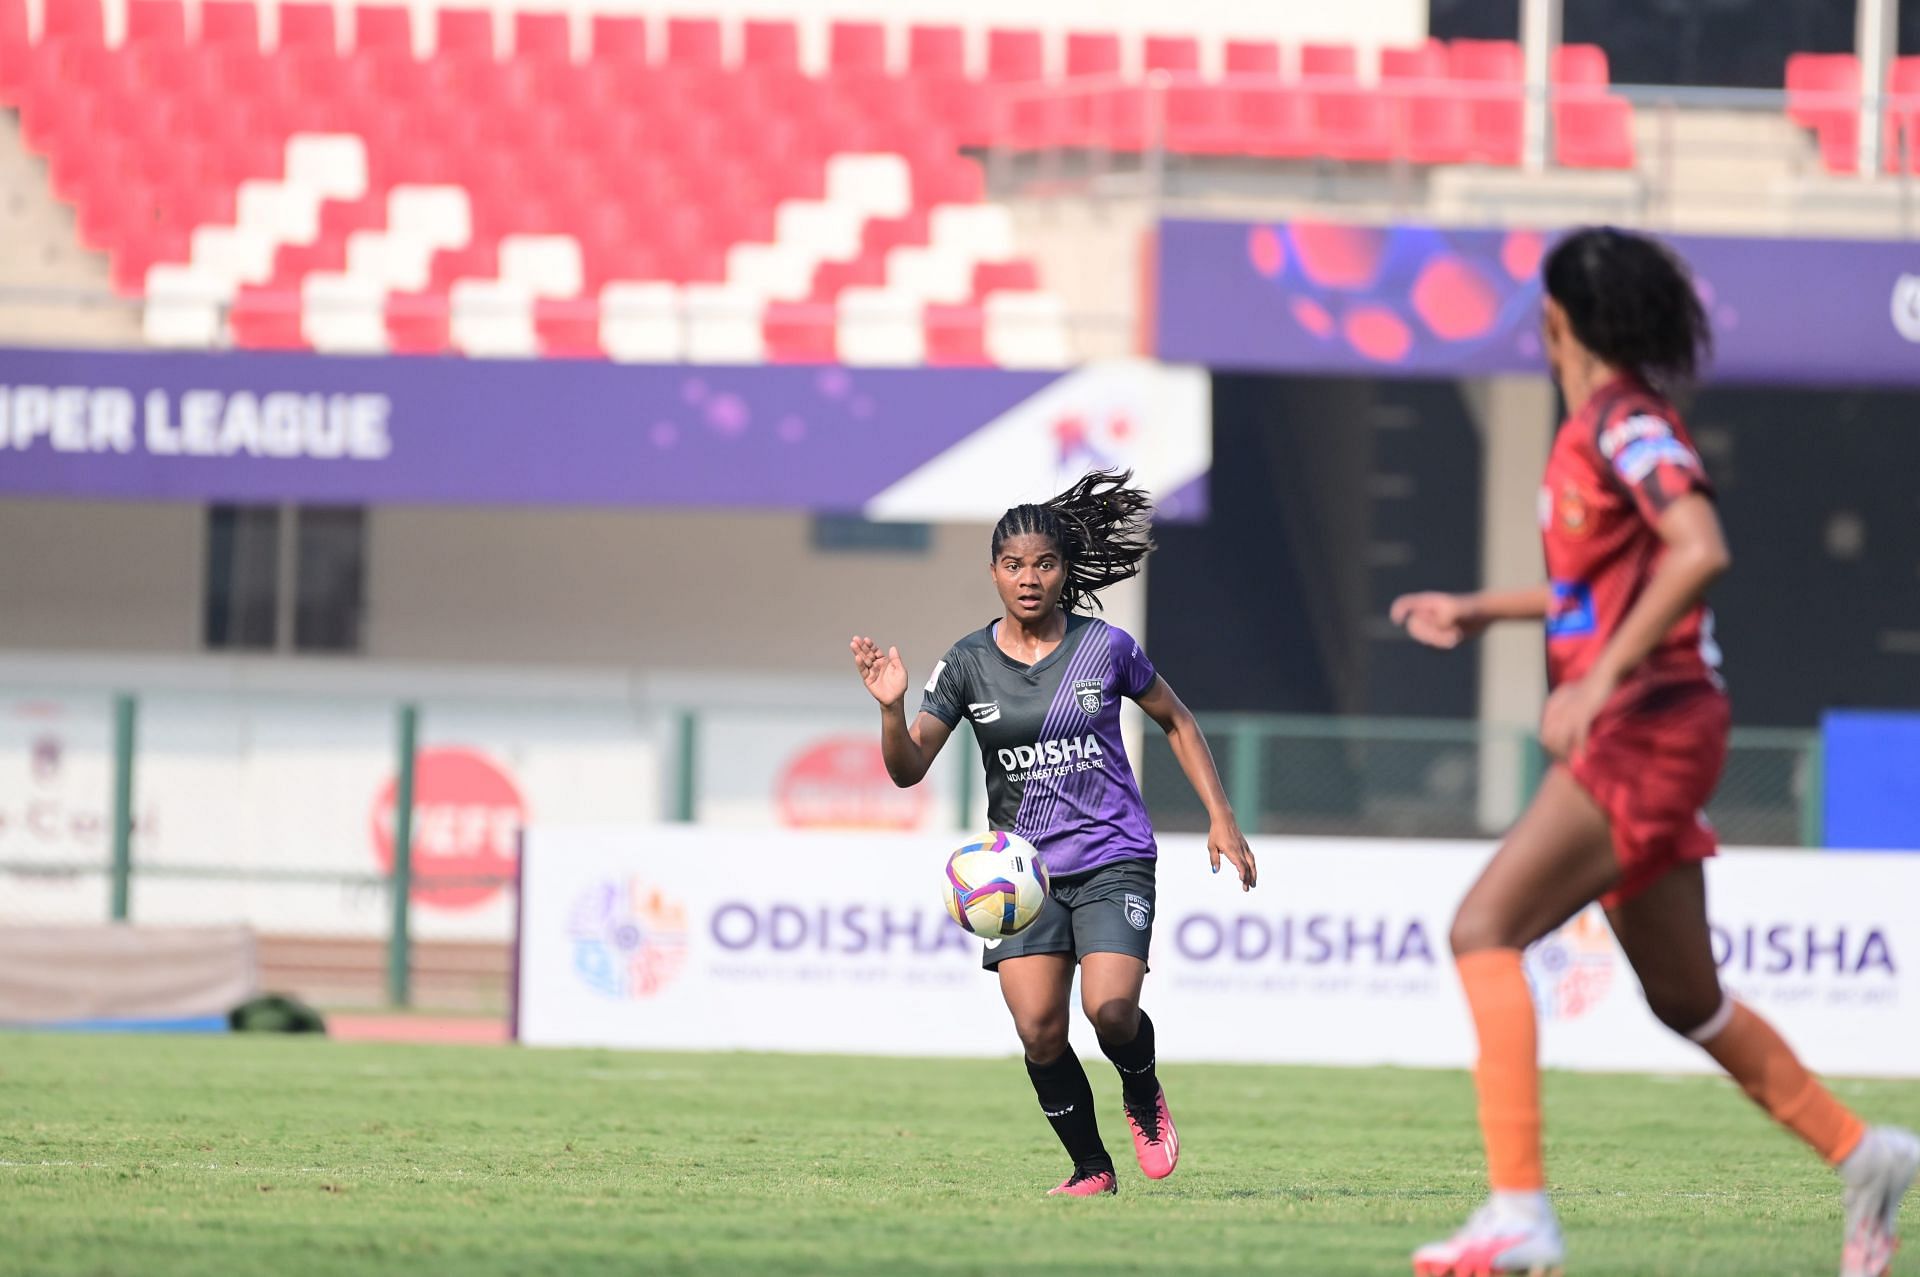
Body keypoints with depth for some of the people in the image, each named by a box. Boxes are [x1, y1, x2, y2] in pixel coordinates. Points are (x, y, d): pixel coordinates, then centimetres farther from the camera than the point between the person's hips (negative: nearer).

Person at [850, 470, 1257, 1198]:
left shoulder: (1106, 648, -3)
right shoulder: (968, 665, -1)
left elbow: (1176, 723, 11)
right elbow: (908, 769, -4)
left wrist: (1221, 819, 7)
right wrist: (890, 707, -24)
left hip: (1112, 859, -2)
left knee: (1110, 1007, -20)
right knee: (1039, 1030, -9)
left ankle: (1143, 1098, 14)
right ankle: (1091, 1168, 10)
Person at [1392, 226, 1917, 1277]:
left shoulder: (1626, 424, -13)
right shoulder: (1596, 425, 16)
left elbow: (1699, 552, -27)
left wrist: (1598, 681, -28)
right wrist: (1481, 612, 27)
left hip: (1645, 727, -10)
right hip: (1635, 737, 10)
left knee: (1484, 930, -18)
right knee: (1685, 999, 17)